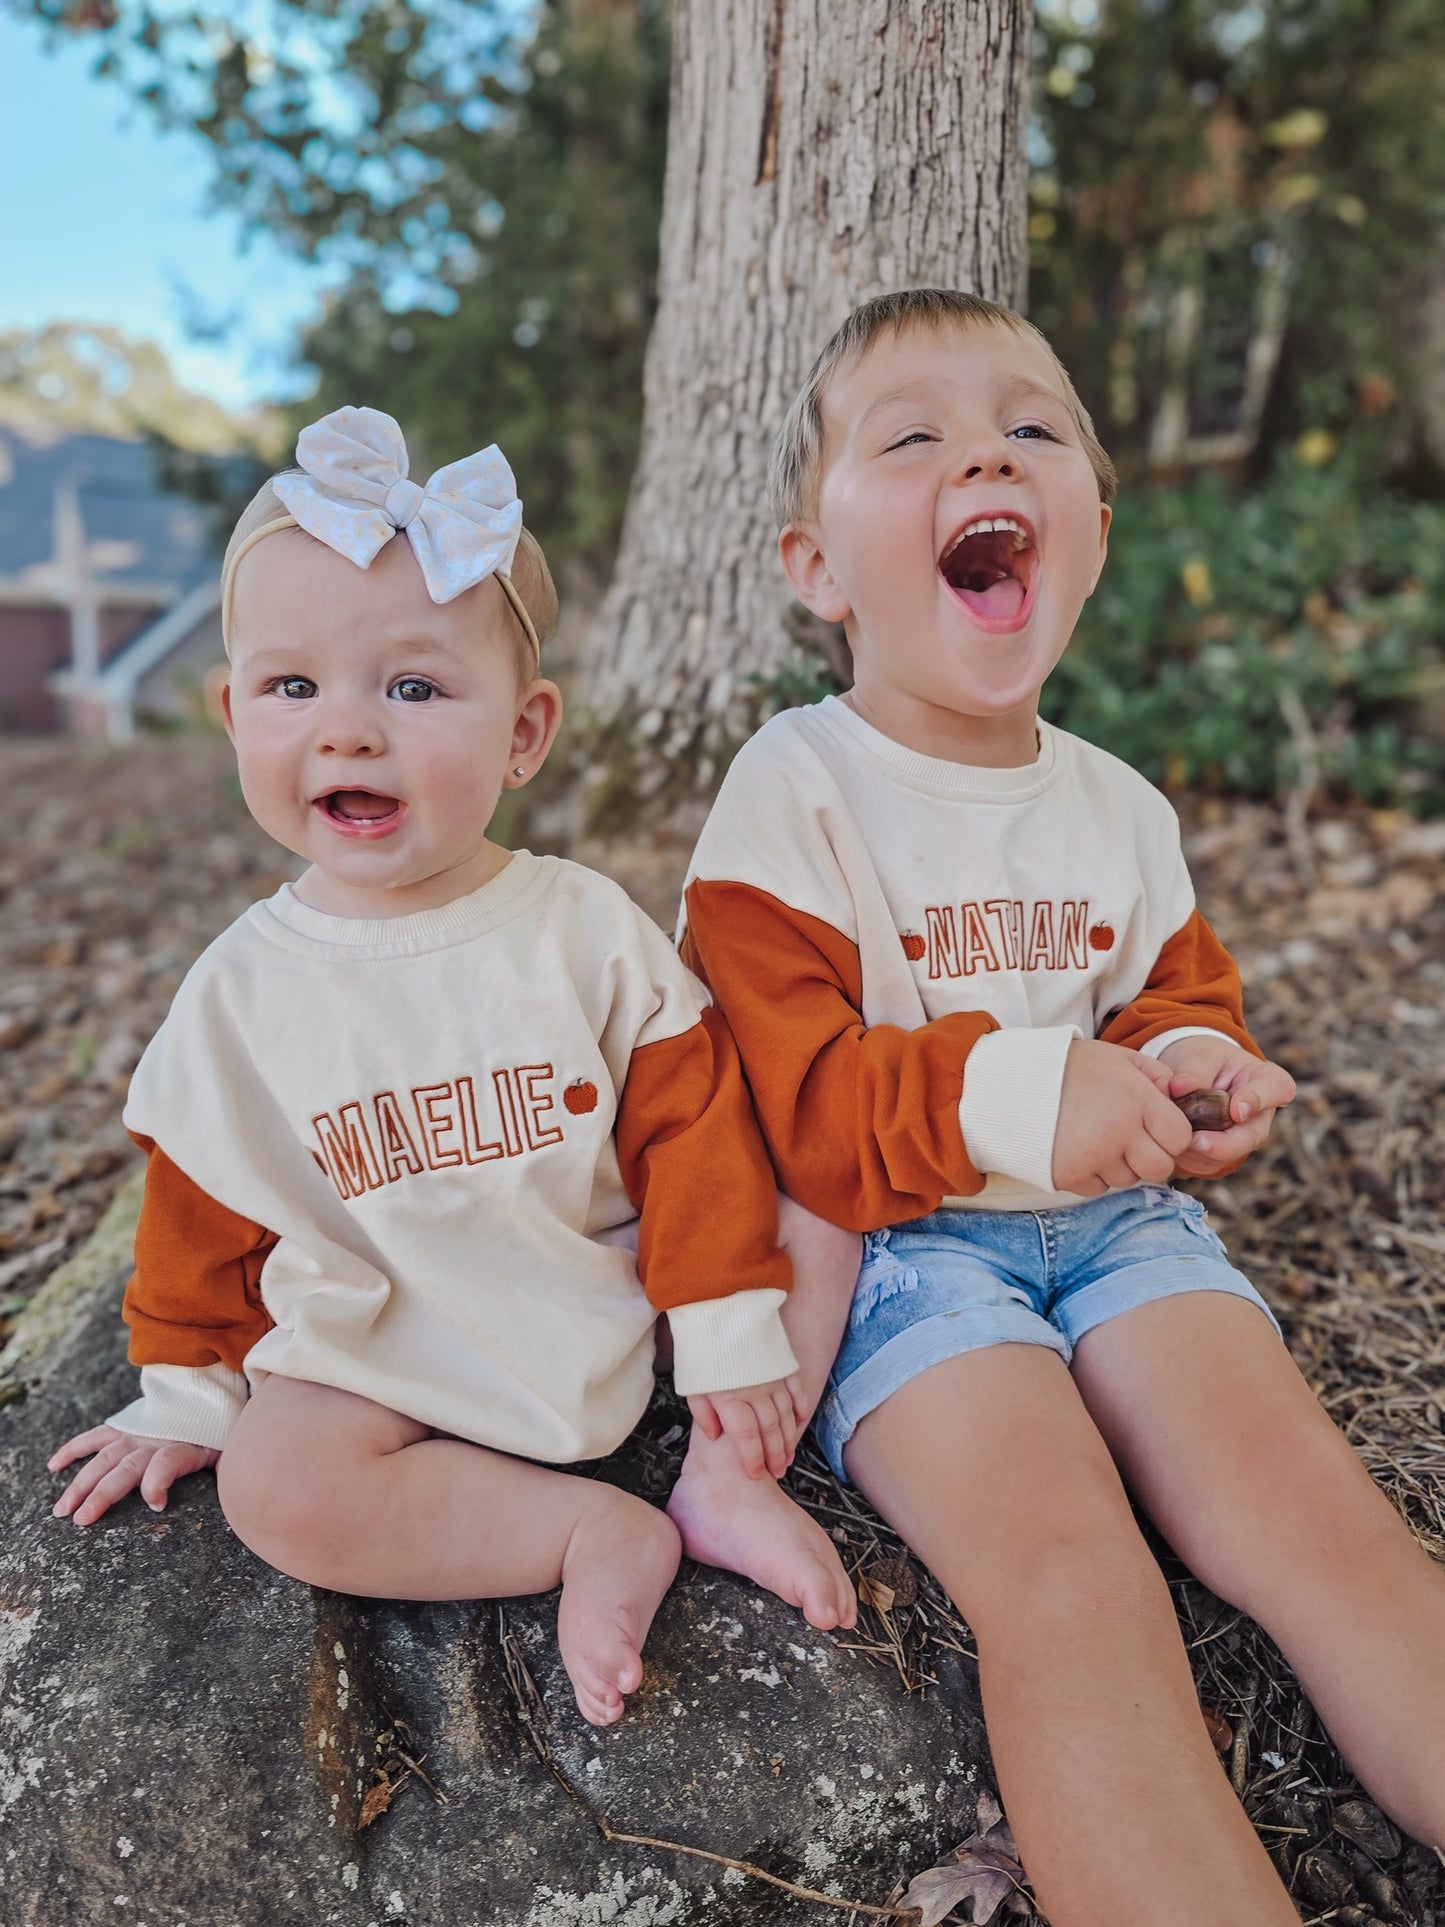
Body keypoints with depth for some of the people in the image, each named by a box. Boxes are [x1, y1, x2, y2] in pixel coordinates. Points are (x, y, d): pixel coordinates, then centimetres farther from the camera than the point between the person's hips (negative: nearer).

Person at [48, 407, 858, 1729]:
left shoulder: (586, 927, -11)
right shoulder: (244, 989, -7)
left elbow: (692, 1125, -7)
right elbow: (206, 1218, 5)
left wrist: (732, 1335, -8)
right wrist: (188, 1398, 11)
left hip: (624, 1312, 1)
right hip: (398, 1360, 0)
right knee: (273, 1486, -26)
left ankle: (726, 1484, -3)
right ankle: (603, 1530, -12)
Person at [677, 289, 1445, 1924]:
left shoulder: (1120, 808, 10)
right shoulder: (797, 791, -8)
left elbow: (1181, 986, 23)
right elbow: (789, 1096, -12)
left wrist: (1189, 1061, -3)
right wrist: (1012, 1095, -28)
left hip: (1117, 1216, 5)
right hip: (899, 1241, -5)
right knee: (1066, 1575, -26)